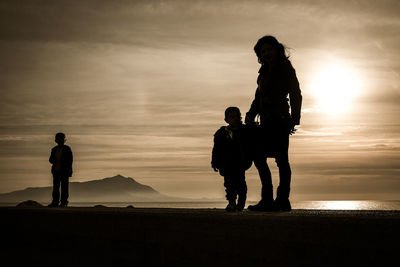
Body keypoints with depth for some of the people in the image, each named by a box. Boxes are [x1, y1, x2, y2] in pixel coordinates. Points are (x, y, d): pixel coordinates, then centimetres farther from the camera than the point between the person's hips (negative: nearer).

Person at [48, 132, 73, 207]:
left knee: (64, 187, -3)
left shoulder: (67, 149, -2)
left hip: (64, 171, -5)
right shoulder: (54, 149, 12)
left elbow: (70, 160, -5)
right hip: (56, 171, 5)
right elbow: (50, 159, 16)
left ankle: (64, 202, 0)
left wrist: (69, 171, -13)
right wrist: (52, 160, -9)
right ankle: (55, 202, 7)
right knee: (55, 187, 3)